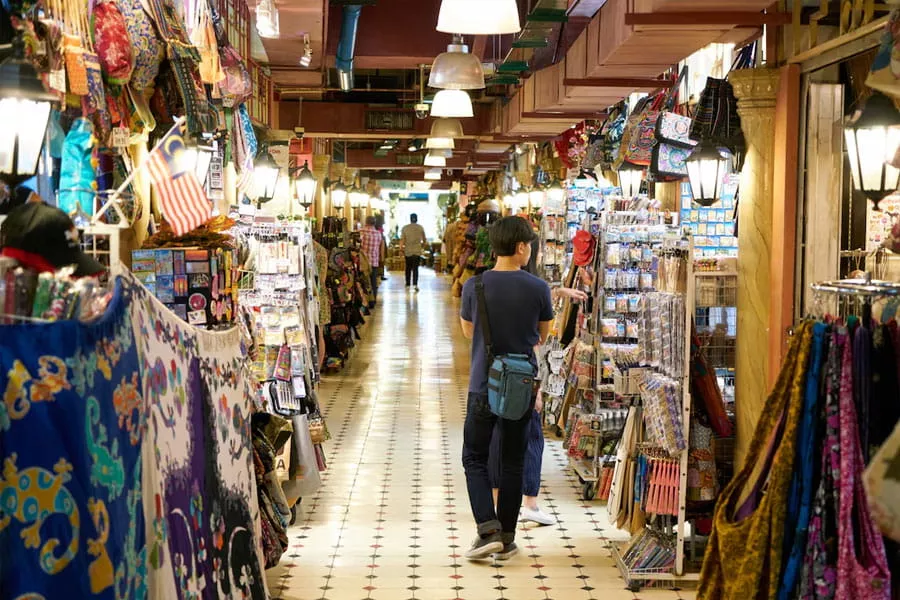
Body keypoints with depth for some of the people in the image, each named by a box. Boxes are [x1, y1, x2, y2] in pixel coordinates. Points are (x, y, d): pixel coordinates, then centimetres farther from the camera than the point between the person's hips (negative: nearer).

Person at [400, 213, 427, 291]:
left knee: (408, 268, 13)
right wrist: (423, 247, 24)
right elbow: (424, 240, 8)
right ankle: (415, 284, -17)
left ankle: (408, 285, 18)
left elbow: (402, 240, -6)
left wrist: (401, 249, 1)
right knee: (415, 268, -2)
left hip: (408, 251, 1)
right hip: (417, 251, -1)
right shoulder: (420, 228, 1)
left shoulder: (405, 228, -1)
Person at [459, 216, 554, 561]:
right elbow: (542, 337, 7)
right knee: (512, 463, 11)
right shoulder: (538, 288, -7)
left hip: (483, 386, -1)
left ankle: (489, 530, -3)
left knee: (475, 458, 11)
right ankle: (506, 540, 16)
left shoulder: (474, 286, -7)